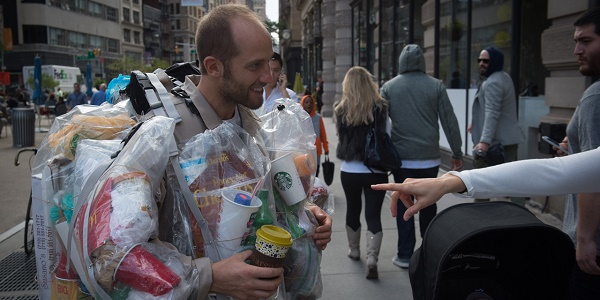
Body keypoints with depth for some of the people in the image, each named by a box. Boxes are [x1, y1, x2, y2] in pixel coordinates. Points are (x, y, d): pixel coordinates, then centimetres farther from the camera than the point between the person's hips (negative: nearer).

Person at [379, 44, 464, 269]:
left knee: (403, 205, 8)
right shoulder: (436, 86, 0)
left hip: (402, 158, -1)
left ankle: (405, 255, 12)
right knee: (428, 205, 15)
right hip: (429, 158, 1)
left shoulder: (389, 87, 0)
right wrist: (457, 153, 7)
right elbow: (449, 121, 0)